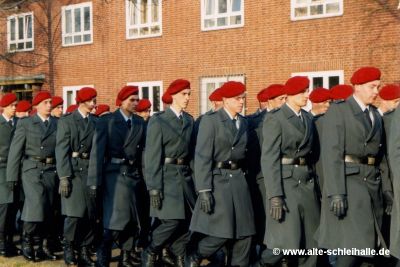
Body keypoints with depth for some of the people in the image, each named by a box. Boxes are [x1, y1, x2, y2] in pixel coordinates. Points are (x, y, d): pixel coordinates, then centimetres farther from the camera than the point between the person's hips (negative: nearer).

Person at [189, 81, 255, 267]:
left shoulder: (243, 122, 12)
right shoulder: (210, 121, -7)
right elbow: (202, 157, -13)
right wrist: (204, 191, -19)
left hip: (239, 180, 6)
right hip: (218, 181, -6)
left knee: (244, 234, 4)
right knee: (222, 233, -6)